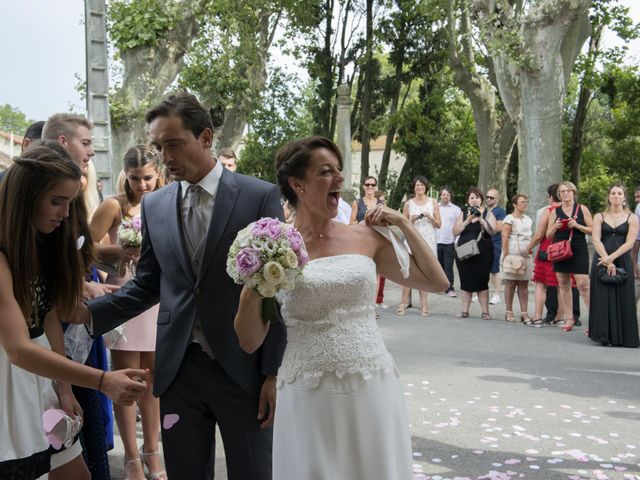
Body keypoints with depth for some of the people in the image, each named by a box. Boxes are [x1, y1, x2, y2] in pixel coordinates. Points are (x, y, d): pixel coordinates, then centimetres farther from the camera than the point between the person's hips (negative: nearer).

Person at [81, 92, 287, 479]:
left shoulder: (261, 196, -5)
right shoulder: (154, 205, 6)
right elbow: (147, 284, 13)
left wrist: (274, 373, -7)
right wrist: (89, 312, -3)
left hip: (242, 368, -3)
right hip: (178, 370, 3)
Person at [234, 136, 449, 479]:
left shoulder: (366, 238, 4)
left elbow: (437, 281, 9)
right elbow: (250, 341, 0)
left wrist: (403, 224, 5)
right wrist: (252, 290, -17)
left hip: (372, 391, 2)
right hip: (307, 398, -2)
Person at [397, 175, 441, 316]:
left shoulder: (433, 203, 8)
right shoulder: (408, 203, 8)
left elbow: (439, 225, 8)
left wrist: (430, 217, -10)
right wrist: (412, 220, -9)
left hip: (428, 241, 1)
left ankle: (424, 305, 5)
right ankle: (403, 303, -6)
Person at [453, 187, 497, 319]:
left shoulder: (488, 214, 6)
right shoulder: (463, 214, 11)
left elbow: (492, 231, -7)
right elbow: (455, 231, 0)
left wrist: (481, 219, -14)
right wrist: (468, 220, -10)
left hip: (482, 253, -2)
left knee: (482, 282, -2)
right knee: (465, 282, 4)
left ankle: (485, 312, 3)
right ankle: (465, 311, 9)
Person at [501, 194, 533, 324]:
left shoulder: (528, 219, 17)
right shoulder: (510, 219, -4)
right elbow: (504, 238, -10)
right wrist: (506, 255, -17)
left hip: (525, 255, 6)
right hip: (512, 254, -6)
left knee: (524, 284, 2)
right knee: (511, 284, -1)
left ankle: (524, 313, 3)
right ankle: (509, 312, 6)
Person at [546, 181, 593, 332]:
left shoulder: (582, 209, 4)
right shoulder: (555, 211, 10)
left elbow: (592, 230, 3)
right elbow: (548, 235, 12)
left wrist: (577, 226, -12)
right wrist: (555, 227, -8)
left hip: (579, 251, -3)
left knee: (583, 285, -12)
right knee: (563, 285, 6)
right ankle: (568, 318, 14)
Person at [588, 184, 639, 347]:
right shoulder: (599, 217, 8)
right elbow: (596, 240, -3)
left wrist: (611, 258, -18)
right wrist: (606, 261, -16)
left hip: (622, 262, -1)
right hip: (601, 262, 1)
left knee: (623, 300, -2)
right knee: (603, 298, -2)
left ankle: (623, 337, 5)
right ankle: (604, 335, 3)